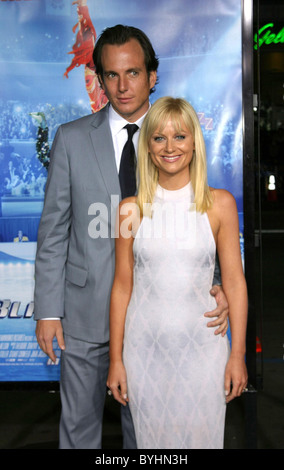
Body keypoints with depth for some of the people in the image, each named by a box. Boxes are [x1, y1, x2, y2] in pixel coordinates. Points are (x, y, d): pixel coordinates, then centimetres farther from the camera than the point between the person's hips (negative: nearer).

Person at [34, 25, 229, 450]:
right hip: (86, 310, 0)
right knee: (79, 422, 13)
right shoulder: (71, 139, -2)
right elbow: (54, 230, 0)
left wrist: (216, 288, -17)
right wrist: (48, 309, -4)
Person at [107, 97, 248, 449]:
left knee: (201, 434, 7)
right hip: (145, 348, 1)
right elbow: (122, 286, 3)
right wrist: (115, 360, 3)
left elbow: (234, 282, 0)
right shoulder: (131, 208, 1)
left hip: (202, 345, -1)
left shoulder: (219, 204, -1)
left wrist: (238, 354, -2)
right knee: (151, 437, 10)